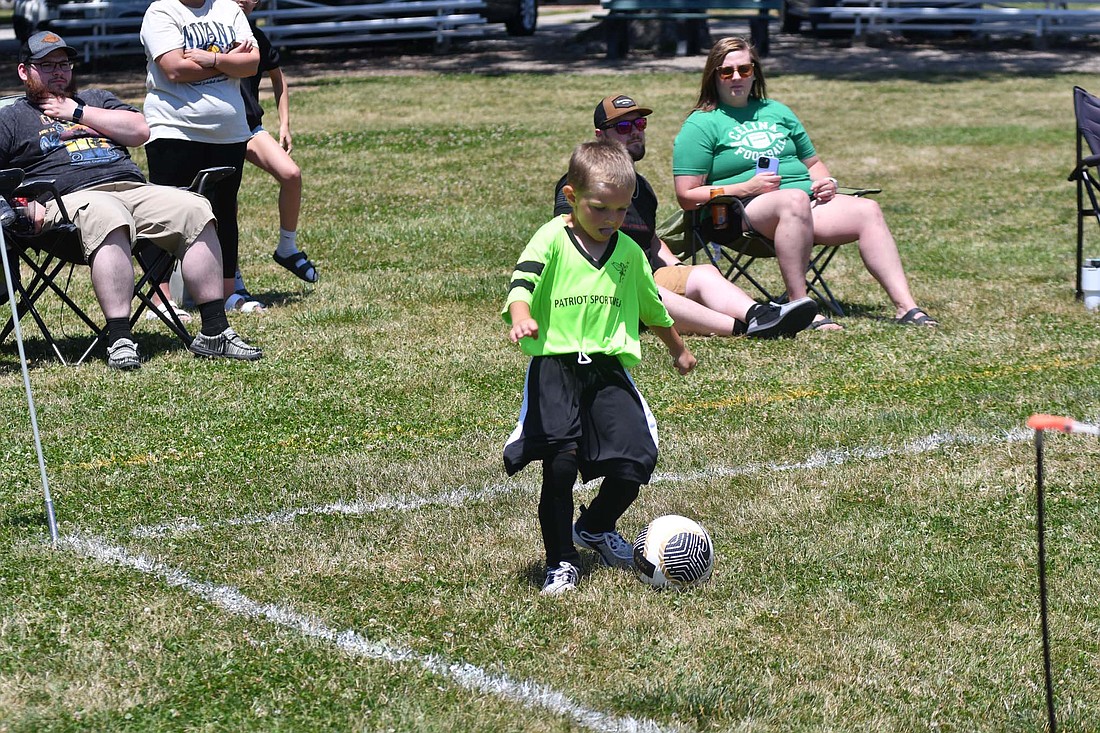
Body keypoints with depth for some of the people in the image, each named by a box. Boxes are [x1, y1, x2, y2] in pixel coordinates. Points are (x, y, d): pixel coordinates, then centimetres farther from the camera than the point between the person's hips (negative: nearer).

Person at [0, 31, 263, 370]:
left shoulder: (96, 99, 32)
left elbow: (139, 130, 14)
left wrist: (78, 113, 9)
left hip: (134, 187, 5)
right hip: (75, 197, -5)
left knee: (195, 210, -21)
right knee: (107, 219, -41)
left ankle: (214, 332, -22)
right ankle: (119, 341, -47)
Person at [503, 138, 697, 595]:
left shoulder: (629, 252, 13)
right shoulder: (552, 240, -3)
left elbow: (651, 307, 29)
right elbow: (522, 282, -19)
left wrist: (679, 350, 42)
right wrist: (521, 317, -41)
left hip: (610, 368, 4)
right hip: (555, 367, -4)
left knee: (635, 464, -6)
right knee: (560, 467, -11)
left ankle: (596, 528, 26)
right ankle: (560, 563, 8)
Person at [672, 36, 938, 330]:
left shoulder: (776, 111, 25)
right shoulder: (701, 125, 5)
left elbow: (812, 162, 32)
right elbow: (687, 197, -3)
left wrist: (825, 183, 8)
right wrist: (747, 188, -13)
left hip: (808, 200, 6)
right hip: (746, 208, -6)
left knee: (868, 211, -17)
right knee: (794, 200, -39)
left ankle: (905, 306, -22)